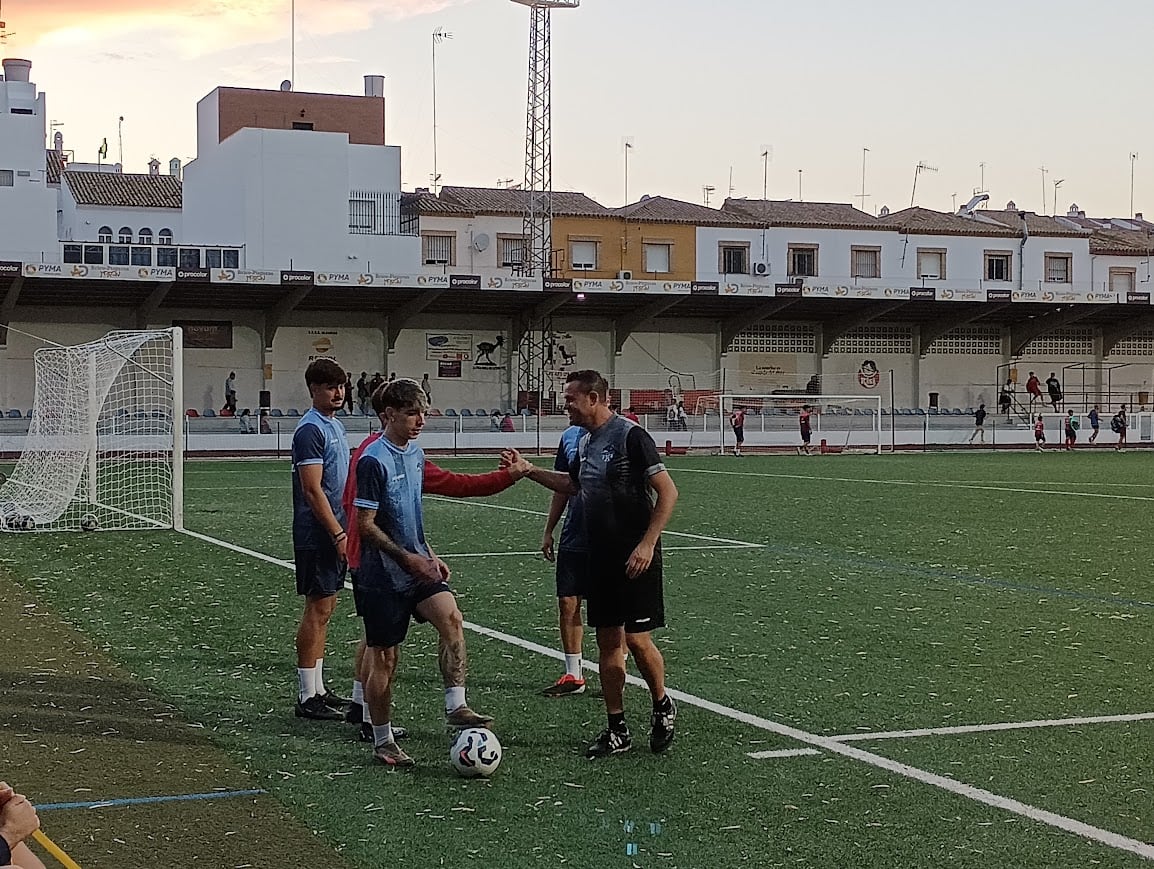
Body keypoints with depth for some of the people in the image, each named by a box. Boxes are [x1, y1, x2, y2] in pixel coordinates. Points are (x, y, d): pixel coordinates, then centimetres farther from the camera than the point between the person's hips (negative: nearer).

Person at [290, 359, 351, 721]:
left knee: (325, 609, 13)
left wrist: (344, 531, 19)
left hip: (333, 534, 9)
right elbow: (313, 490, -20)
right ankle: (307, 697, 1)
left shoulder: (334, 425, 14)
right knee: (317, 610, -5)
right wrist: (338, 534, -21)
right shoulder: (310, 430, -15)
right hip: (316, 537, -9)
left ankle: (318, 690, 20)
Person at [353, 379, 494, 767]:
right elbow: (366, 525, -17)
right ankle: (382, 742, 15)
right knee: (383, 657, 2)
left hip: (417, 566, 7)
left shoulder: (415, 453, 9)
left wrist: (429, 555, 16)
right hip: (382, 574, -7)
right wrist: (409, 559, -18)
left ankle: (455, 707, -13)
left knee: (451, 618, -16)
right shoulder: (373, 461, -17)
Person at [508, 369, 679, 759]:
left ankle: (662, 707, 20)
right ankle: (617, 730, 15)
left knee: (636, 639, -6)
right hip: (599, 558, 8)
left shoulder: (631, 436, -14)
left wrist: (647, 544, -21)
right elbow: (572, 485, 29)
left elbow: (667, 492, -16)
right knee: (608, 641, 8)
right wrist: (527, 470, 20)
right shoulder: (585, 441, 11)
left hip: (634, 558, -8)